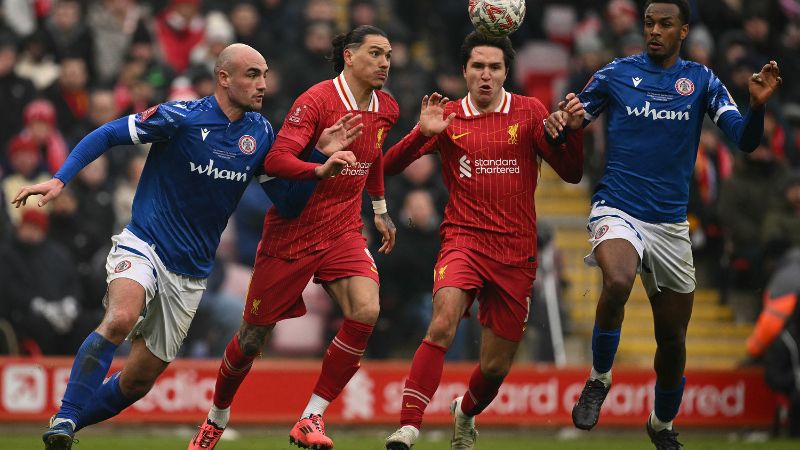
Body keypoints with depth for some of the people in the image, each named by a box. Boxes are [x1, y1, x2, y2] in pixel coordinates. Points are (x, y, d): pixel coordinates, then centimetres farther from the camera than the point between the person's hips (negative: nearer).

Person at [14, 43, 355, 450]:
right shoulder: (182, 117, -13)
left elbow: (289, 203, 5)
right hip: (143, 245, -5)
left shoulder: (260, 134, 2)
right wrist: (59, 180, -19)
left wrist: (323, 165, -12)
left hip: (189, 274, 5)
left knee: (138, 381, 5)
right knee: (120, 320, -34)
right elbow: (106, 135, -7)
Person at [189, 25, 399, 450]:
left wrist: (380, 209, 33)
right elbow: (276, 160, -26)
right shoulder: (316, 101, -16)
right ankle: (218, 416, 32)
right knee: (254, 334, 5)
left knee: (365, 311, -22)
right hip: (291, 232, -5)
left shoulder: (385, 109, 5)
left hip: (343, 232, 5)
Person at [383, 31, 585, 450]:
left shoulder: (529, 112, 5)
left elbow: (571, 173, 3)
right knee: (443, 324, -31)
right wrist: (422, 133, -16)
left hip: (516, 253, 1)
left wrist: (573, 129, -16)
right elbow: (388, 166, 1)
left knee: (496, 367, 7)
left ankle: (466, 413, 42)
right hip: (463, 240, -1)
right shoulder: (448, 117, 5)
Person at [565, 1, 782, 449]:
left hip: (671, 224, 2)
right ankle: (599, 380, -12)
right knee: (618, 283, -35)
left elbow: (745, 140, -7)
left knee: (673, 340, 9)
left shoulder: (701, 80, 2)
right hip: (617, 211, -2)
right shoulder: (616, 75, 0)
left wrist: (757, 106, -28)